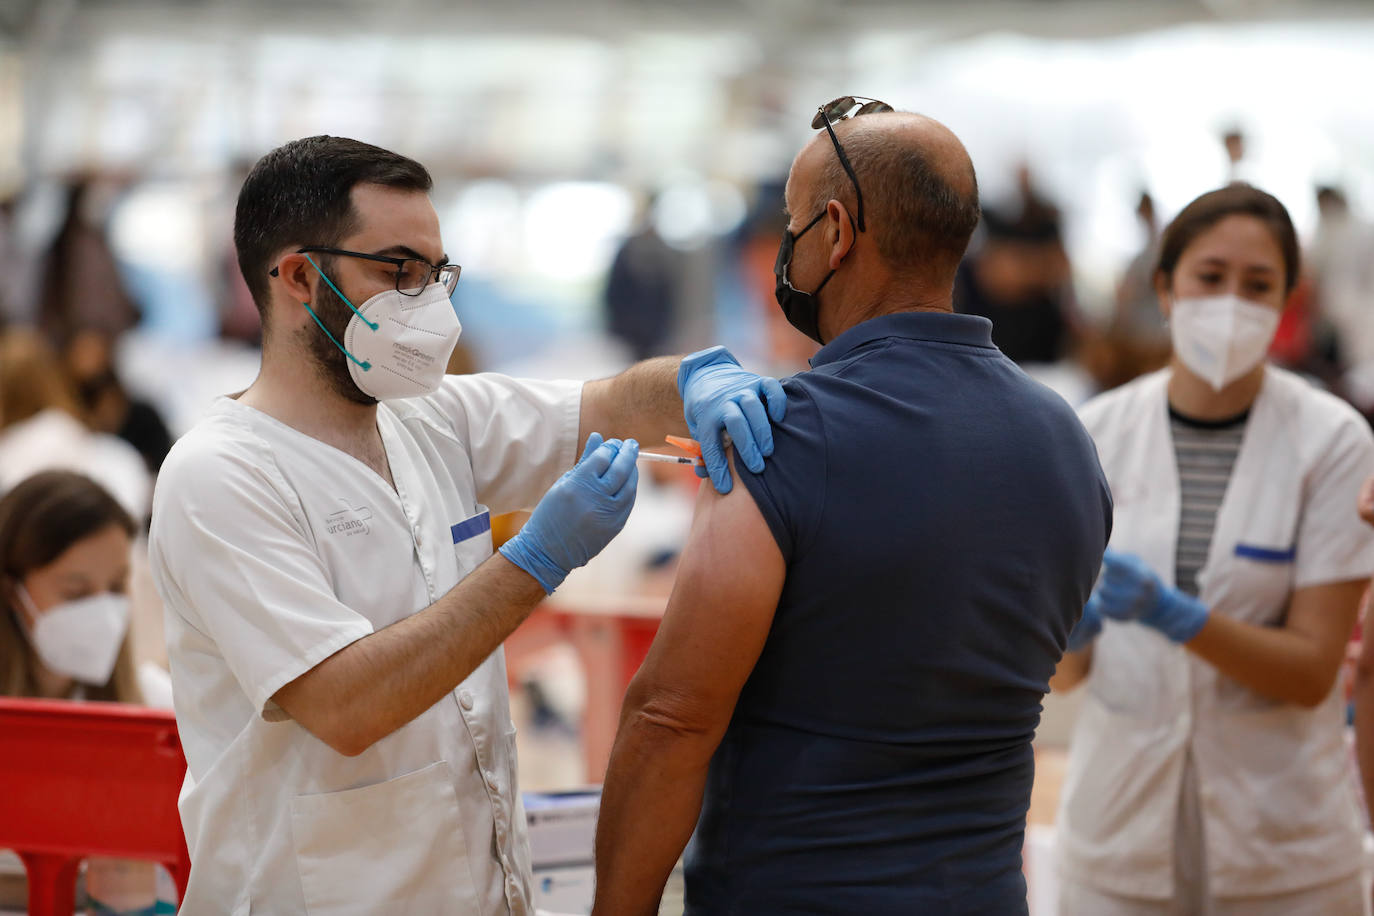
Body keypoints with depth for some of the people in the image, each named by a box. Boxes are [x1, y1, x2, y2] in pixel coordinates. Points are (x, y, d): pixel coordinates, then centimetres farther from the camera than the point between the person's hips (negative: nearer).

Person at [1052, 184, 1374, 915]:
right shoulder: (1100, 430, 1)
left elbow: (1312, 671, -9)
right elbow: (1065, 672, 2)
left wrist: (1171, 615, -23)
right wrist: (1072, 629, -20)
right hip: (1119, 841, 2)